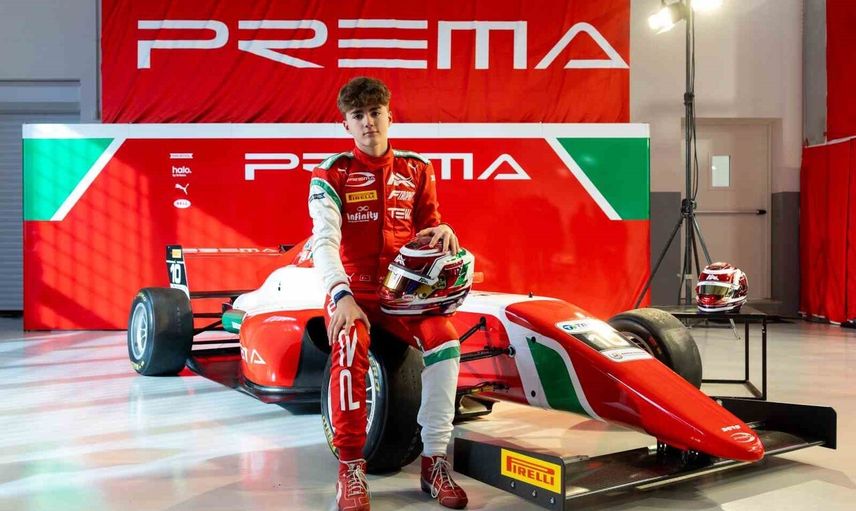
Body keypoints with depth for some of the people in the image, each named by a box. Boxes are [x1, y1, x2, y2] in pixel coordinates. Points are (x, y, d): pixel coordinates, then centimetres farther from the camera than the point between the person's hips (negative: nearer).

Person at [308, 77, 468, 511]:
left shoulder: (416, 170, 8)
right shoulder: (332, 174, -3)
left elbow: (428, 225, 19)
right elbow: (324, 240, -17)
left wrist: (443, 231, -9)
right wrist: (341, 295, -34)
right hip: (353, 290, -2)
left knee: (445, 340, -27)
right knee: (350, 350, -34)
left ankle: (434, 461, -17)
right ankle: (350, 468, -22)